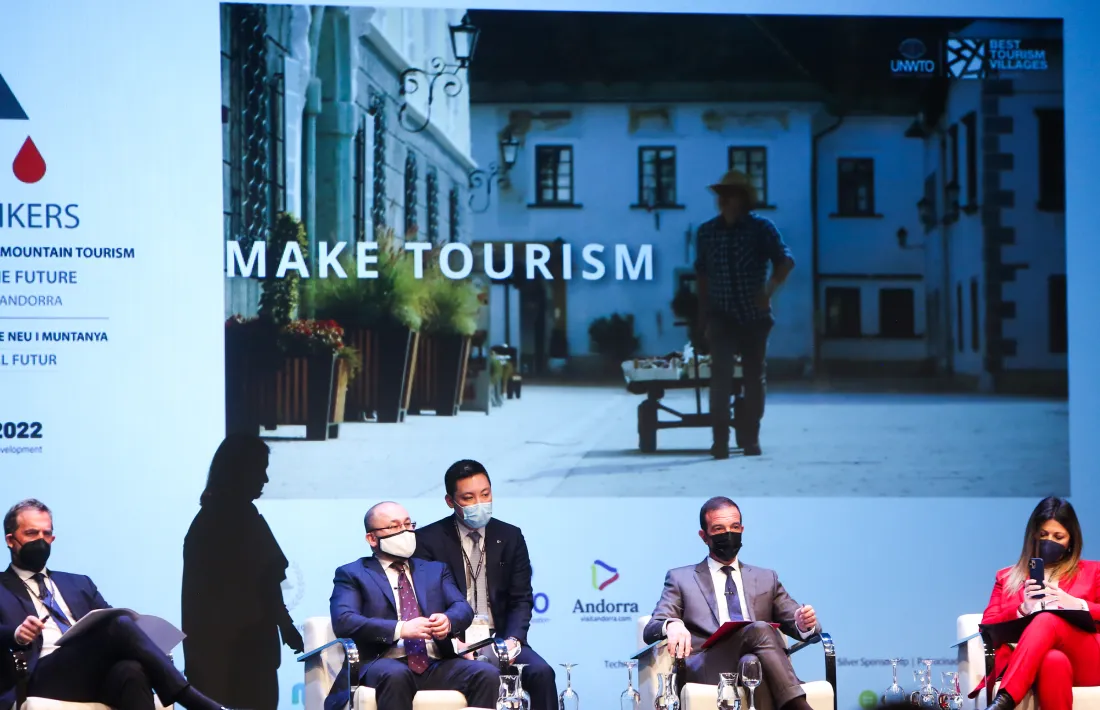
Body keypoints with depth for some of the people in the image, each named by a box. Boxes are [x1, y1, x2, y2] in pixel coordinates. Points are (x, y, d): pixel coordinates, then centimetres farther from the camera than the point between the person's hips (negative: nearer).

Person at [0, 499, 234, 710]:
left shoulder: (79, 584, 32)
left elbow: (112, 625, 20)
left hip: (98, 673, 4)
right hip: (43, 679, -4)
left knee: (129, 671, -35)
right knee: (117, 626, -30)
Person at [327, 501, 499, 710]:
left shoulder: (435, 570, 26)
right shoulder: (352, 574, 12)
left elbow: (463, 608, 12)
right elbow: (344, 621, -5)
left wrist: (448, 620, -15)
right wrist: (400, 629, -19)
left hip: (437, 666, 4)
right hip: (384, 666, -4)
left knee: (487, 674, -25)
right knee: (395, 674, -39)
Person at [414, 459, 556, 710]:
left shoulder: (510, 537, 10)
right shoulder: (428, 540, 0)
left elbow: (521, 599, 8)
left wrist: (512, 640, -12)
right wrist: (453, 643, -21)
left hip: (500, 639, 4)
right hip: (451, 644, -3)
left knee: (541, 672, -24)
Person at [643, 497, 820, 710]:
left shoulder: (766, 580, 29)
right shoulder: (682, 579, 22)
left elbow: (797, 624, 22)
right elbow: (650, 631, 9)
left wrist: (805, 623, -6)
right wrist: (672, 625, -17)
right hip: (708, 672, -2)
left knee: (752, 663, -37)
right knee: (759, 630, -33)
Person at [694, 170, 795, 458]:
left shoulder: (761, 228, -5)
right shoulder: (706, 232, 2)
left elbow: (785, 260, -13)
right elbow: (702, 274, 10)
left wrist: (768, 291, -29)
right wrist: (703, 315, 8)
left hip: (755, 316, 0)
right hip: (722, 317, 0)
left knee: (754, 378, 8)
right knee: (721, 374, -15)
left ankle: (750, 437, 22)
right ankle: (720, 440, -14)